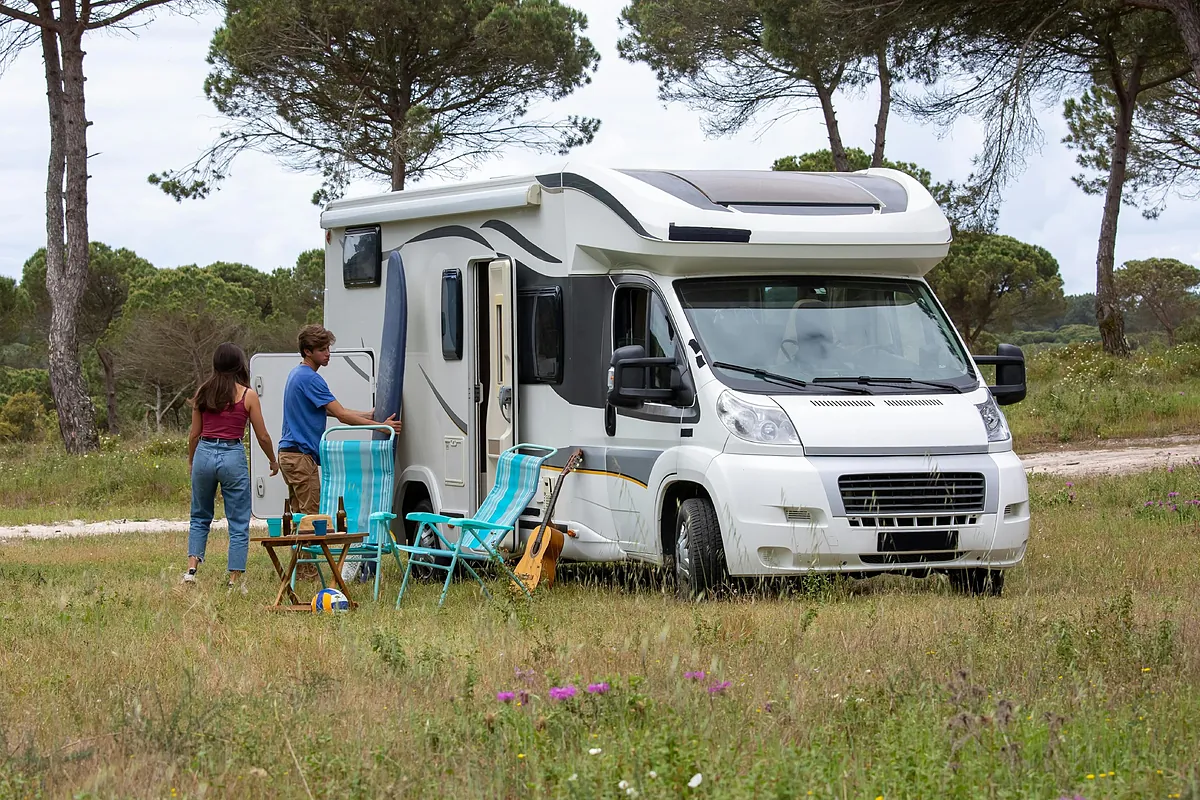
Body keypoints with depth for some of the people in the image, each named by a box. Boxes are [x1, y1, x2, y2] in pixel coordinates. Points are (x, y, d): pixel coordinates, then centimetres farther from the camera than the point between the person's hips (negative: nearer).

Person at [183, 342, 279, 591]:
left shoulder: (203, 392, 5)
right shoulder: (247, 395, -4)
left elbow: (194, 433, 10)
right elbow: (262, 436, 0)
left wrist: (190, 461, 25)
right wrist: (273, 461, 17)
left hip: (204, 454, 3)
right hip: (232, 456, -3)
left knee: (200, 517, 19)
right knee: (239, 524, 5)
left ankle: (192, 568, 5)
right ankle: (235, 580, 3)